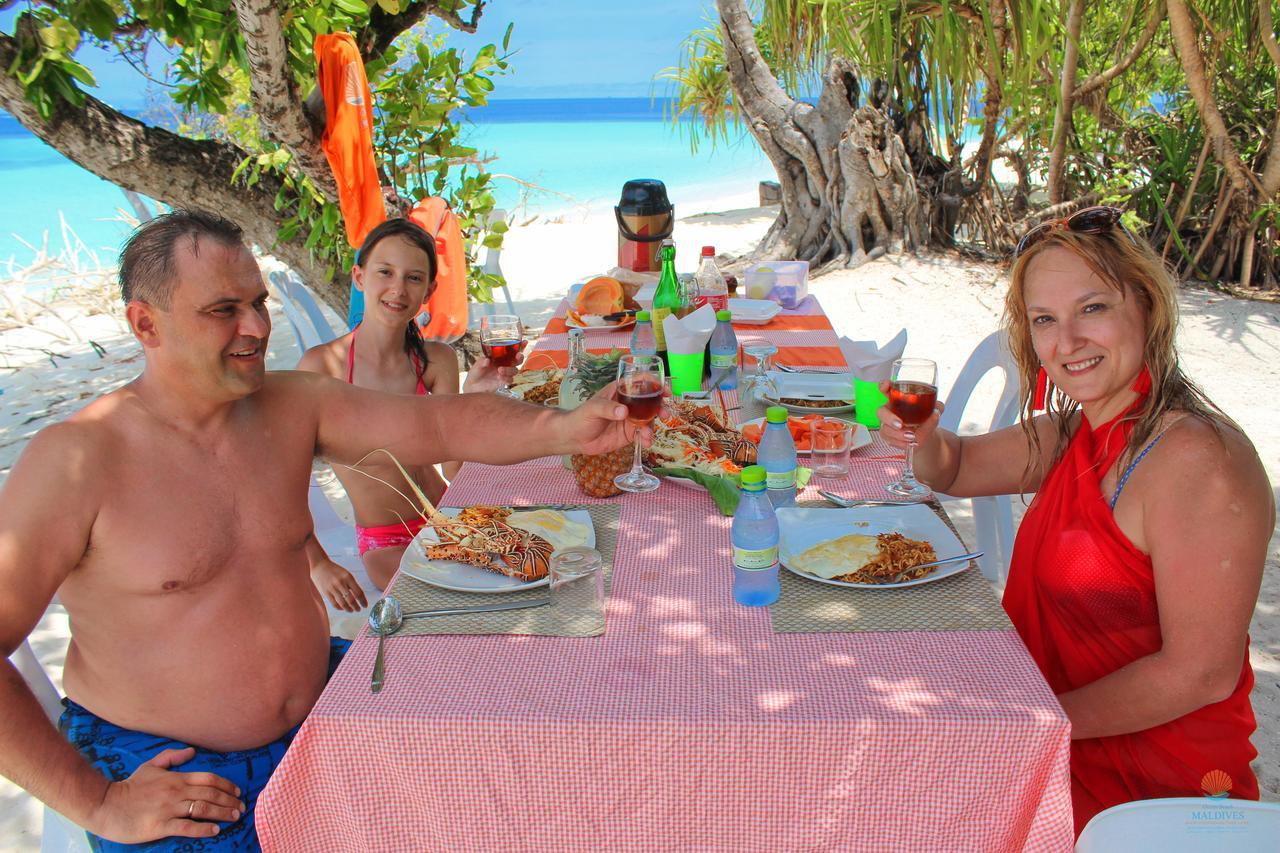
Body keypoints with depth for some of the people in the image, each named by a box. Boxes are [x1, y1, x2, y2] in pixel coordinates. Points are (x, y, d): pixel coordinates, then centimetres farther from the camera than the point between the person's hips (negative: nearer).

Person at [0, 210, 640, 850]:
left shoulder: (293, 407, -3)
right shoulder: (76, 460, -17)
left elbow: (441, 423, -10)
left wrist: (562, 429, -28)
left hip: (318, 710, 5)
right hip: (159, 767, -4)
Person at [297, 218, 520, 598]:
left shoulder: (437, 360, -4)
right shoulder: (322, 364, -15)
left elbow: (454, 469, -10)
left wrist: (472, 396, -24)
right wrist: (318, 564, -11)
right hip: (385, 547, -4)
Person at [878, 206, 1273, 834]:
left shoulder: (1199, 461, -24)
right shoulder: (1075, 435, 3)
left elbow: (1202, 675, -24)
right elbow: (957, 469, 18)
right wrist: (925, 436, -5)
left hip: (1152, 783, -7)